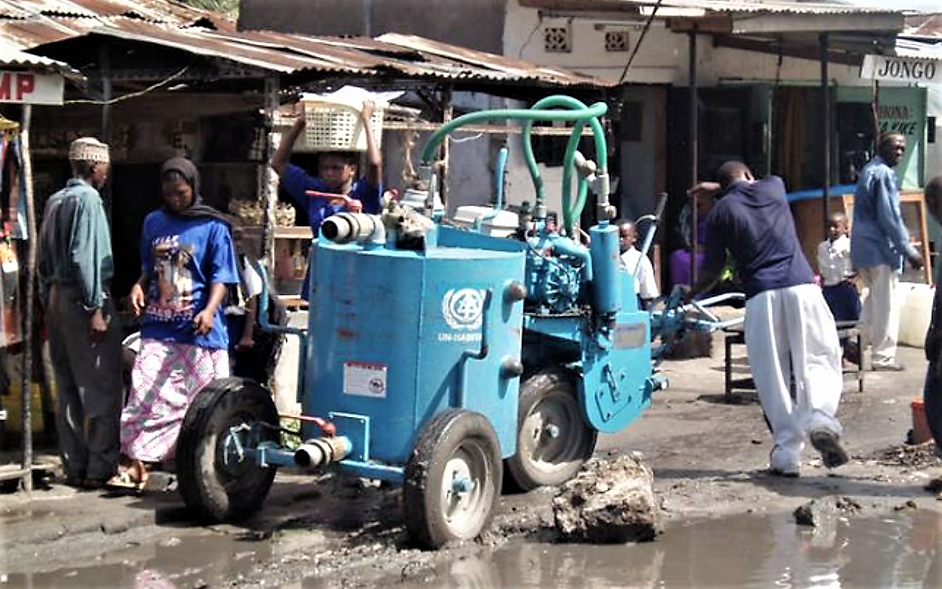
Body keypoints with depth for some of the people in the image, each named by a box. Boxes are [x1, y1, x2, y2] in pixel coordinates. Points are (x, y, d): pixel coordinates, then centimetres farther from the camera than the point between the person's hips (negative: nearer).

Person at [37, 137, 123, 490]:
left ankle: (74, 467, 15)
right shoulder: (87, 199, -12)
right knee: (101, 388, -5)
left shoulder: (55, 201, 14)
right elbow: (84, 258, -19)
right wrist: (95, 308, -18)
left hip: (57, 299, 9)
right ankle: (99, 468, -6)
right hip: (83, 300, -9)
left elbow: (43, 259, 17)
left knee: (68, 390, 11)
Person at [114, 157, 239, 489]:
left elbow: (221, 277, -4)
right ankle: (134, 466, -5)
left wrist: (209, 311, -22)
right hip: (158, 328, 3)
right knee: (144, 397, -6)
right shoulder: (153, 223, 12)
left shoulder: (212, 226, -2)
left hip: (200, 334, -3)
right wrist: (139, 286, 2)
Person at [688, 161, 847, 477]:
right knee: (820, 360, 4)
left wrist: (690, 294, 30)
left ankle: (787, 452, -1)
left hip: (761, 296, -1)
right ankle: (820, 417, -23)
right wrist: (718, 189, 49)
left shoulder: (720, 212, 11)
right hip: (801, 286, 1)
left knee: (772, 376, 4)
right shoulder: (773, 187, 16)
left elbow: (712, 271, 12)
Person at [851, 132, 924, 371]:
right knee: (887, 304, -3)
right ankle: (883, 357, -1)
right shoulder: (884, 174, -13)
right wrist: (908, 250, -16)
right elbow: (890, 216, -18)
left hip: (861, 247, 9)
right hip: (880, 247, -9)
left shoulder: (868, 171, 16)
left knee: (875, 298, 21)